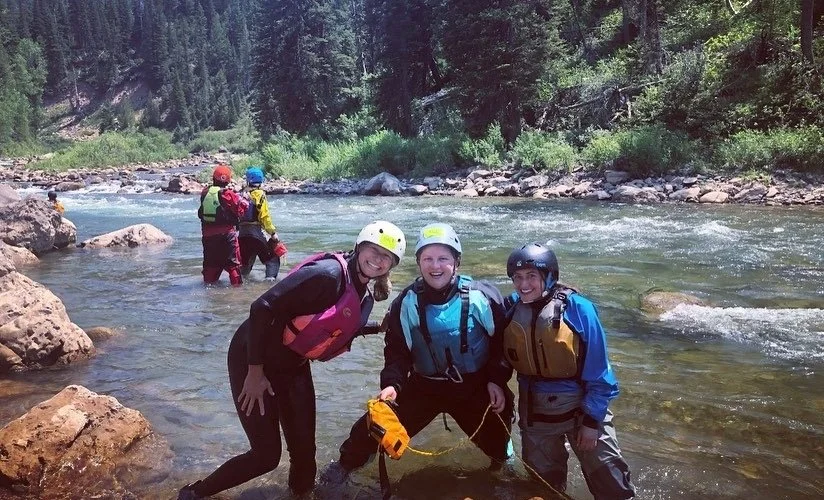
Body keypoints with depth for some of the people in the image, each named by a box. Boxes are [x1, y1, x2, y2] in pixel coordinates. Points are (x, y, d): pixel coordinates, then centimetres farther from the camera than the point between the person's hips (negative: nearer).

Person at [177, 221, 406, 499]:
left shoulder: (364, 298, 1)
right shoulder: (327, 274, -26)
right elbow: (263, 308, -28)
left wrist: (380, 328, 9)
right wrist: (255, 372, -23)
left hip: (294, 367, 7)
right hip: (254, 361, -7)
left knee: (304, 448, 8)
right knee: (267, 455, -3)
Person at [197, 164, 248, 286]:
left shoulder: (205, 192, 1)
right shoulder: (228, 194, -14)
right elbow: (243, 207, -12)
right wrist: (239, 197, 9)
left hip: (207, 235, 5)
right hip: (226, 234, -5)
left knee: (210, 262, 17)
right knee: (232, 262, 4)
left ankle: (208, 282, 23)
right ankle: (236, 283, 3)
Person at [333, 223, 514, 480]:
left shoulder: (482, 297, -15)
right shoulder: (406, 303, -11)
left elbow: (503, 341, -4)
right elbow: (396, 350, -4)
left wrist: (497, 380, -7)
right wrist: (392, 384, -20)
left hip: (475, 387, 0)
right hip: (424, 386, 1)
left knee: (495, 437, 13)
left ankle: (502, 458, 52)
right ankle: (349, 461, 26)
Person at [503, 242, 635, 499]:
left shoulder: (577, 308, -20)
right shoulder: (510, 309, -9)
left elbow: (597, 371, -15)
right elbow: (503, 358, 8)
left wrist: (592, 419, -14)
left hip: (581, 405, -3)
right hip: (534, 411, 3)